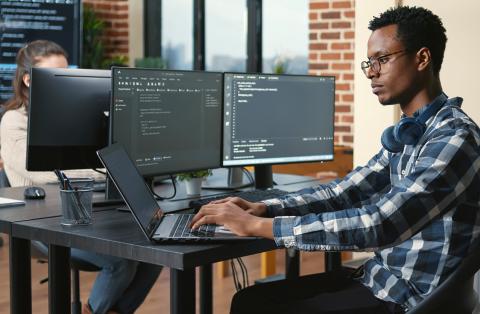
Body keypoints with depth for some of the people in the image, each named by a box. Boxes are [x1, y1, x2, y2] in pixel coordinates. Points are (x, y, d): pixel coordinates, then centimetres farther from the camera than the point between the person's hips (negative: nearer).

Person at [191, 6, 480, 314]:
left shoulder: (455, 139, -20)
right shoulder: (408, 133, 11)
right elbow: (345, 191, 10)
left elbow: (376, 226, -28)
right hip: (378, 278, 8)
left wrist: (258, 226, -26)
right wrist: (264, 208, -6)